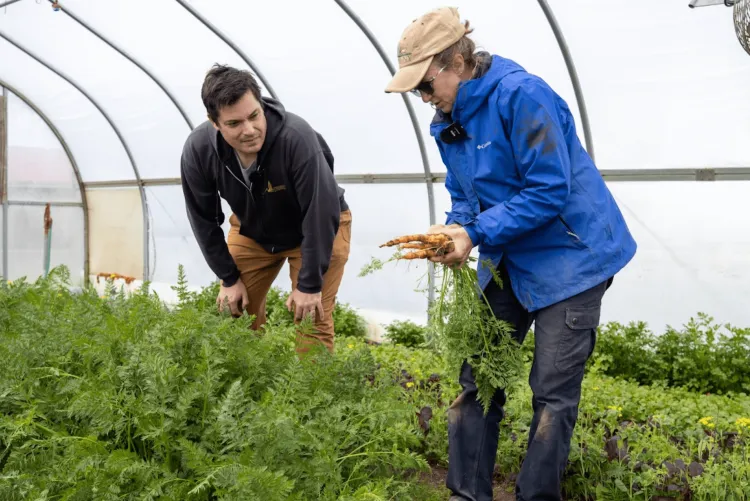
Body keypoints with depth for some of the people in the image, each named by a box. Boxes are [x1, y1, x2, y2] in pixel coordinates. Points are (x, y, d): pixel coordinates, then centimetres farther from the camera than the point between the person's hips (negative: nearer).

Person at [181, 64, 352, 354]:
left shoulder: (296, 136, -38)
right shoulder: (197, 150, -25)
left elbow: (321, 215, -30)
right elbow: (204, 220, -9)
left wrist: (310, 284, -25)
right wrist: (229, 278, -6)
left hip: (320, 228, -4)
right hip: (251, 231, 4)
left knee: (311, 319, -10)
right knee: (235, 312, 4)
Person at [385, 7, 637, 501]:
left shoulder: (521, 94, -21)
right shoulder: (448, 121, 4)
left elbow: (550, 191, -24)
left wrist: (475, 234, -24)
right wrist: (454, 229, -9)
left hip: (569, 256, -8)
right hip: (507, 261, 8)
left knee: (553, 391, -4)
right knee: (476, 376, 6)